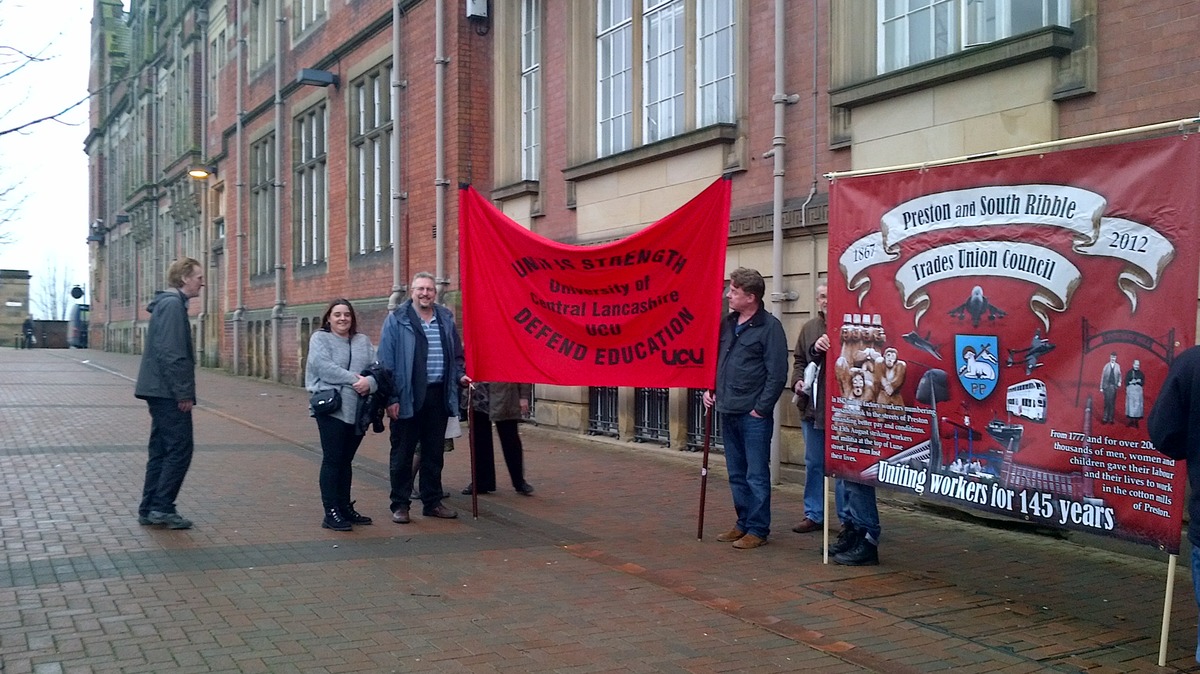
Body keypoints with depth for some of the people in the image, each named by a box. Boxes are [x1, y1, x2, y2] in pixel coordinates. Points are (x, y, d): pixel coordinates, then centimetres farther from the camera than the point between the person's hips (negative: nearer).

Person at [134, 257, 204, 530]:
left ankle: (149, 509, 15)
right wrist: (184, 392, -19)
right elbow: (171, 353, -21)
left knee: (162, 450, 12)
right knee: (180, 448, -6)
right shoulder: (173, 304, -13)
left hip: (160, 391, 10)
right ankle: (162, 507, -3)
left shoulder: (169, 303, 18)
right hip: (169, 392, -10)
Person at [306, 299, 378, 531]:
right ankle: (331, 512, -2)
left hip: (358, 411, 5)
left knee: (346, 460, 13)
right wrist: (354, 379, -17)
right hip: (331, 408, -5)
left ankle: (345, 507, 21)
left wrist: (370, 382, -18)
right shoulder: (320, 338, 2)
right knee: (332, 460, -5)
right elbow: (323, 366, -14)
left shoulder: (363, 341, 15)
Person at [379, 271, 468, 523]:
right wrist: (391, 398, -12)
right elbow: (387, 361, -7)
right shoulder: (396, 320, -3)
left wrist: (460, 375, 0)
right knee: (402, 453, 4)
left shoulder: (445, 319, 11)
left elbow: (456, 354, 20)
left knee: (434, 453, 13)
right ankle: (400, 505, 14)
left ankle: (432, 501, 24)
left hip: (438, 396, 5)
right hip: (407, 397, -4)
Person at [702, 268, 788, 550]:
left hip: (754, 414, -7)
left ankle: (758, 529, 9)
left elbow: (777, 374, -13)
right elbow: (715, 358, 22)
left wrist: (761, 408, -13)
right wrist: (709, 389, 8)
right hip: (728, 411, 7)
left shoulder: (770, 326, -11)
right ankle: (743, 523, 26)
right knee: (736, 474, 15)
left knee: (756, 475, 1)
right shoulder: (727, 323, 10)